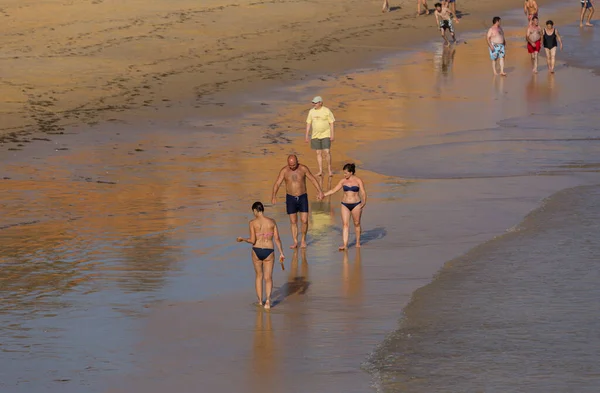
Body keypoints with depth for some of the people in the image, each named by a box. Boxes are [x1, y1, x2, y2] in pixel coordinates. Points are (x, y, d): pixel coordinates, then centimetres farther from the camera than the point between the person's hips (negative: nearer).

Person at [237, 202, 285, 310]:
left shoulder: (253, 223, -9)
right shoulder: (272, 222, -2)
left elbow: (252, 241, -11)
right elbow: (277, 239, -3)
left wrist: (242, 239, 7)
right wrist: (281, 253, 2)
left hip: (257, 251, 0)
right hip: (269, 252, 0)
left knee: (259, 276, 21)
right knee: (268, 278, 8)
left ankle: (260, 300, 26)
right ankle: (268, 299, -15)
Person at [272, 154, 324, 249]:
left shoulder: (303, 169, -10)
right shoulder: (284, 171, -10)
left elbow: (313, 180, -7)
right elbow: (277, 183, -17)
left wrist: (320, 192, -20)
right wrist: (274, 196, -33)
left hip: (302, 198, -1)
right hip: (290, 198, 1)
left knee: (304, 221, -6)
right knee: (293, 222, 4)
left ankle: (303, 239, 16)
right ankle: (295, 242, 15)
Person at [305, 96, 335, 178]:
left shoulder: (326, 111, -8)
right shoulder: (311, 111, 3)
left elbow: (331, 123, -5)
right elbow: (308, 123, 9)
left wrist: (332, 134, -10)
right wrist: (306, 135, 5)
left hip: (325, 135, -4)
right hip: (315, 136, 4)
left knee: (327, 152, -10)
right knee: (318, 153, 6)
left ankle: (330, 170, 3)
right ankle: (320, 171, 12)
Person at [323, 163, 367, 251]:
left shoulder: (358, 180, -5)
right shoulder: (343, 181, 4)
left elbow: (363, 193, -8)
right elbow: (333, 190, 9)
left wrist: (364, 202, -24)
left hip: (356, 204, -2)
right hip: (345, 205, 2)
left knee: (357, 224, 9)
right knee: (345, 224, -7)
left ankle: (358, 242, 26)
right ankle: (345, 245, -13)